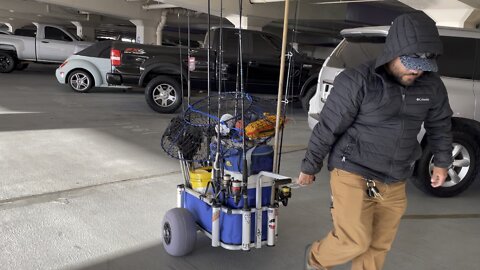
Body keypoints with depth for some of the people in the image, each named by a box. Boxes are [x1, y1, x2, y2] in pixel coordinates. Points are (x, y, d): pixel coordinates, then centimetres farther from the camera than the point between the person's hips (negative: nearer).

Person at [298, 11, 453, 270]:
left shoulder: (432, 86, 0)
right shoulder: (357, 81, -17)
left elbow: (440, 124, 19)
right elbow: (327, 128, -11)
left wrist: (442, 162, 24)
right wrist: (310, 167, -4)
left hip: (394, 182, 6)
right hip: (353, 174, -5)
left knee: (379, 245, 12)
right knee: (355, 241, -8)